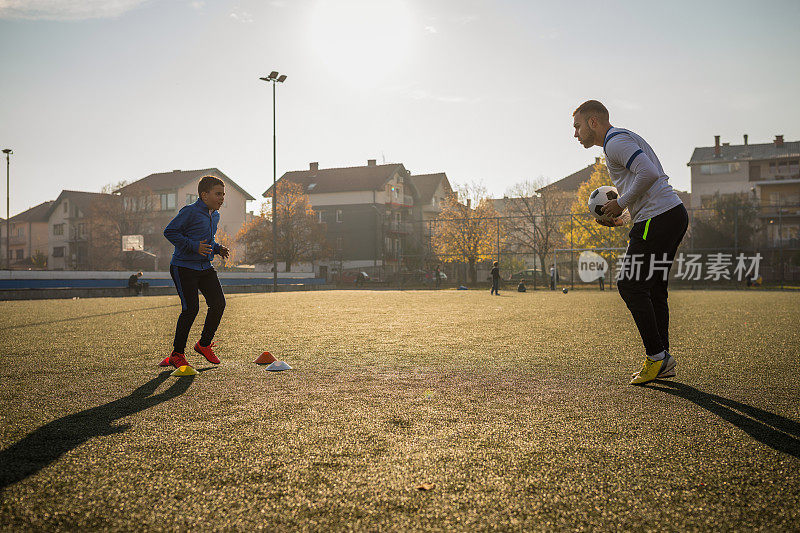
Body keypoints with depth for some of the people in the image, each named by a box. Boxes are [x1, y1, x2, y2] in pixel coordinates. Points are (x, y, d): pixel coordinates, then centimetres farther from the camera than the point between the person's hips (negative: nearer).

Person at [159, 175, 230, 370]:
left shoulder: (215, 215, 13)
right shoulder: (190, 212, -13)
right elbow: (169, 232, -14)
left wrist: (217, 248, 8)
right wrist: (194, 246, -21)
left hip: (205, 267, 8)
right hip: (183, 267, -8)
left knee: (218, 303, -3)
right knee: (190, 308, -12)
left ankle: (204, 344, 18)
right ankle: (177, 354, 5)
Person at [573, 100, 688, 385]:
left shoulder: (616, 141, -7)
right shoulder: (626, 138, 26)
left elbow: (648, 173, -23)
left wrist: (620, 204, -11)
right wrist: (622, 217, 16)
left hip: (658, 219, -11)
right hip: (675, 213, 11)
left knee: (630, 285, -7)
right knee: (653, 289, 11)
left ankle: (657, 356, -3)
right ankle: (663, 362, 14)